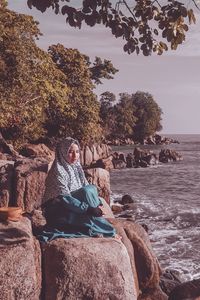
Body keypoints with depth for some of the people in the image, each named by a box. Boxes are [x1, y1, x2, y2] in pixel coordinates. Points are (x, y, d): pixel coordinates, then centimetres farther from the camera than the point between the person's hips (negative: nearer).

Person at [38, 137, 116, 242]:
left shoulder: (76, 167, 7)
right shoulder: (58, 170, -18)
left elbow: (86, 186, 5)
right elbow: (65, 198, -25)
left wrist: (98, 204, -13)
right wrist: (88, 209, -30)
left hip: (73, 207, 8)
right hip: (57, 211, -8)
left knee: (91, 188, -14)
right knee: (88, 191, -24)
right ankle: (97, 228, -20)